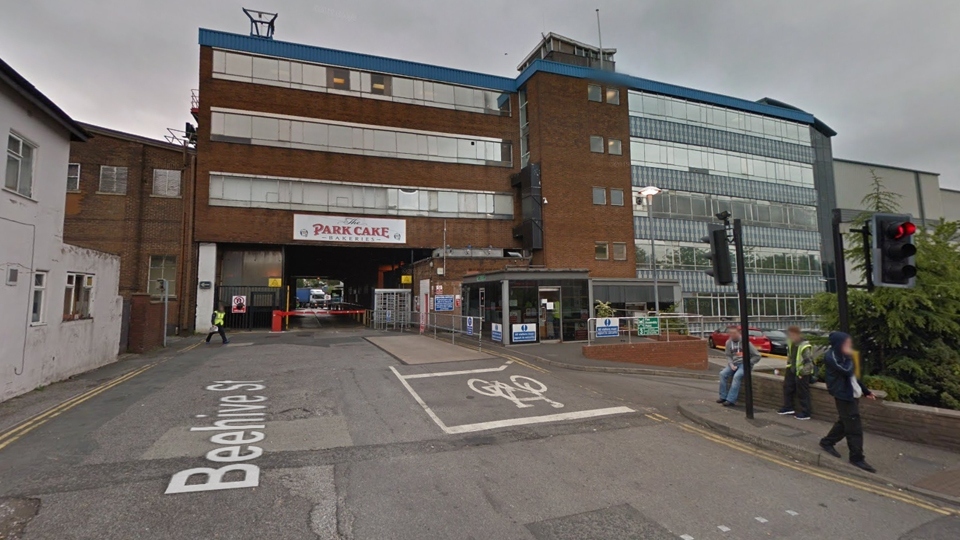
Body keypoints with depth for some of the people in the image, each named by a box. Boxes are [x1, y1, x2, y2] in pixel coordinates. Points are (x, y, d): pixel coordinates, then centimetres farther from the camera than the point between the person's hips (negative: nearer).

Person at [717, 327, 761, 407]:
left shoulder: (745, 342, -9)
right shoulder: (729, 342, 5)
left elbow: (757, 356, -6)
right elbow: (728, 356, 10)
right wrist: (731, 364, -7)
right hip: (734, 364, 5)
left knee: (737, 376, -31)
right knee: (723, 373, -18)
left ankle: (731, 400, -29)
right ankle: (723, 397, -12)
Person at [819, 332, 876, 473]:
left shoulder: (842, 356, 11)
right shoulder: (831, 357, -17)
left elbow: (853, 376, 20)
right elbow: (847, 371, -27)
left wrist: (866, 390, 21)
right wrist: (850, 357, -13)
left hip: (851, 394, 10)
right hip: (843, 395, -10)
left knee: (845, 423, 18)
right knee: (854, 427, -6)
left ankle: (827, 442, 33)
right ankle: (856, 458, 3)